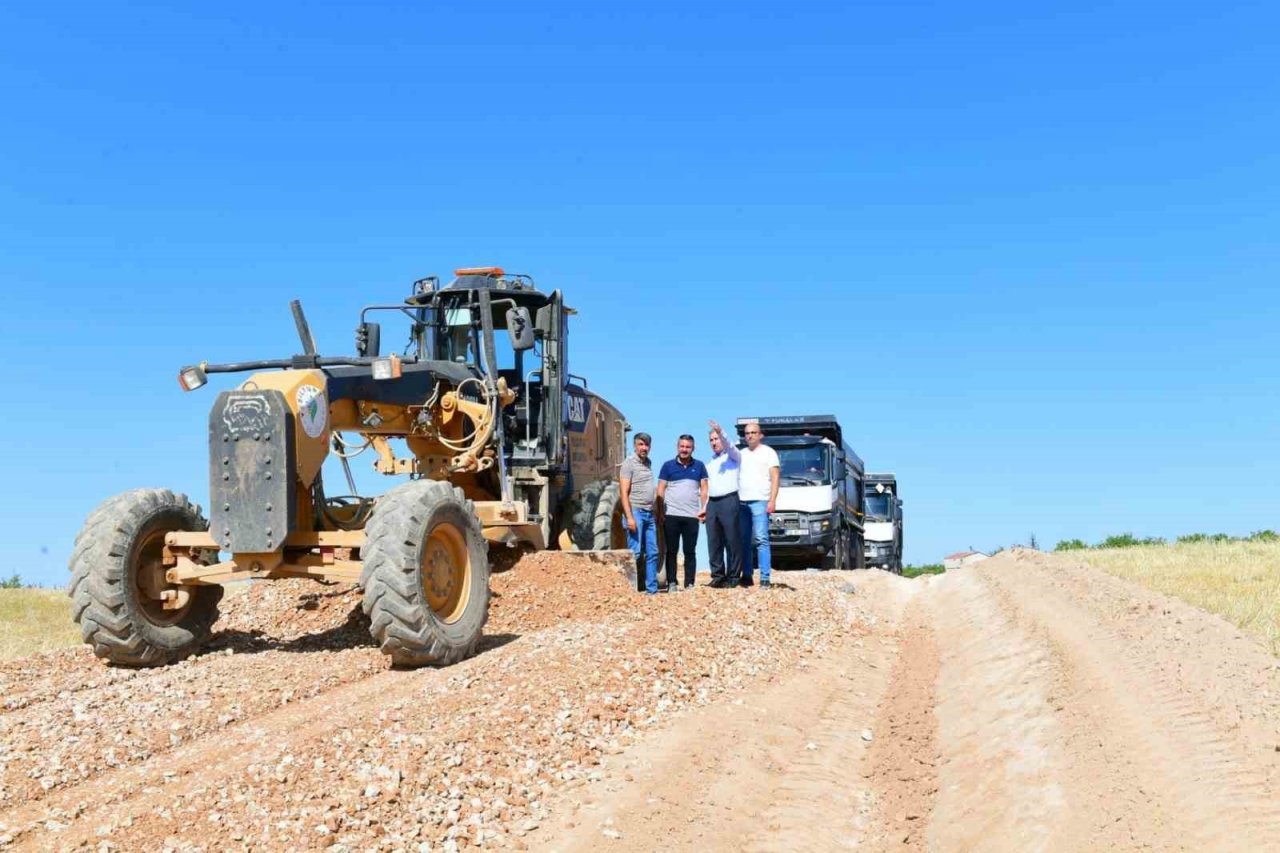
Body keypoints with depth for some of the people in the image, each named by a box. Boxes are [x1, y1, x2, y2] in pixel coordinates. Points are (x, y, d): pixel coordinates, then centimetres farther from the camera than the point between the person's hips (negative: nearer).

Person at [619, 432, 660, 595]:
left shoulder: (648, 463, 15)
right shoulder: (629, 463, -6)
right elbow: (623, 493, -11)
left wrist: (654, 511, 14)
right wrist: (629, 517, -18)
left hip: (649, 514, 7)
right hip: (635, 512, -7)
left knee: (652, 553, 7)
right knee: (635, 553, -7)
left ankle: (652, 589, 12)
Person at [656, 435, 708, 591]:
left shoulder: (699, 466, 8)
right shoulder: (668, 465, 4)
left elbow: (704, 488, 9)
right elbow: (661, 490, 3)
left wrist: (704, 508, -4)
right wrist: (661, 512, -4)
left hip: (692, 516, 1)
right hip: (671, 515, -1)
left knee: (690, 552, 5)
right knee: (671, 551, 3)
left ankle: (689, 584, 11)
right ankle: (671, 583, 8)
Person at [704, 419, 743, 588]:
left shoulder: (733, 456, 5)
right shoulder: (710, 462, 25)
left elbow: (729, 445, -18)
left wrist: (720, 431, -34)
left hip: (729, 501, -6)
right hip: (712, 503, 6)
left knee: (732, 541, -5)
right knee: (713, 542, 2)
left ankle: (733, 576, -2)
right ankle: (717, 575, 5)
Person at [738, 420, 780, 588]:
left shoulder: (768, 452, 7)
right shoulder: (741, 454, 21)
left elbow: (775, 477, 0)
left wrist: (772, 500, -12)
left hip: (759, 501, -5)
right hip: (741, 502, 5)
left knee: (761, 540, -11)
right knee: (744, 541, 4)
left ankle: (765, 578, -13)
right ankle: (747, 576, 8)